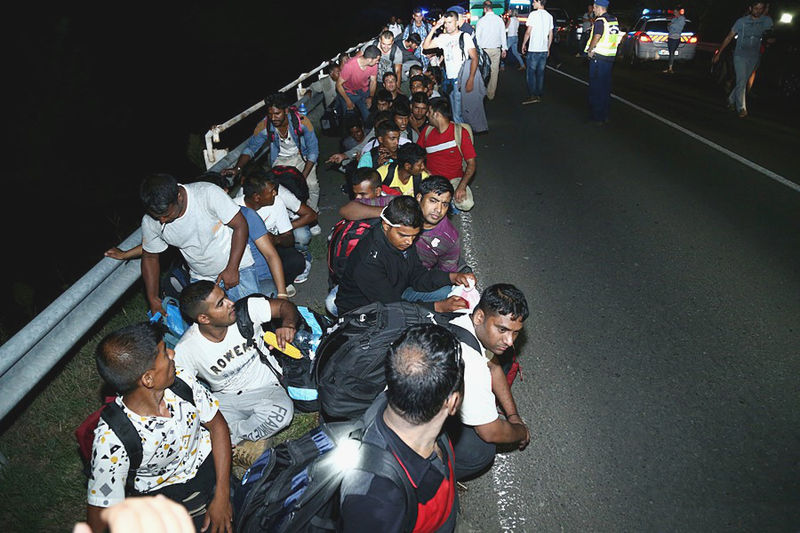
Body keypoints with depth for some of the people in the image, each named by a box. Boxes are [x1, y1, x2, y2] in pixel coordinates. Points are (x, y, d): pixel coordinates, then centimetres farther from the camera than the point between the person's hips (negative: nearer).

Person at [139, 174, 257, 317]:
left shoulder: (208, 193, -25)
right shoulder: (150, 222, -12)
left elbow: (240, 225, -17)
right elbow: (150, 257, 5)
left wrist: (232, 269, -18)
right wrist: (153, 299, 2)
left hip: (236, 267, -2)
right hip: (200, 279, 3)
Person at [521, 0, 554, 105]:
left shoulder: (533, 14, -8)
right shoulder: (549, 16, 10)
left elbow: (528, 32, -8)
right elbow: (551, 34, 13)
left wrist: (524, 44, 4)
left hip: (534, 49, -6)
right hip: (544, 49, 6)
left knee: (531, 72, -1)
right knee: (540, 72, 10)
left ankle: (532, 96, -6)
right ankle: (539, 96, 12)